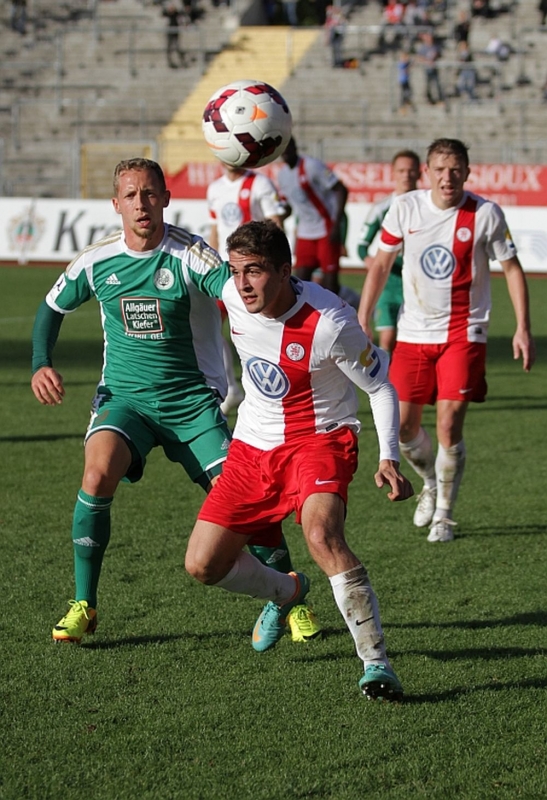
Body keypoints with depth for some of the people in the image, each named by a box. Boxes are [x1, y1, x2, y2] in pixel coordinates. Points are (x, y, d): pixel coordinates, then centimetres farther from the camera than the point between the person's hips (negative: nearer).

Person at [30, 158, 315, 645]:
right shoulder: (96, 261, -2)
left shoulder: (191, 256, -12)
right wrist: (41, 365, 2)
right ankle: (83, 605, -12)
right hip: (124, 397, 1)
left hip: (192, 398, -1)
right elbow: (52, 308, 16)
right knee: (98, 474, -26)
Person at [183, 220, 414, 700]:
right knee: (203, 565, 3)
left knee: (321, 534, -35)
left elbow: (380, 386, -12)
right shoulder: (230, 292, -11)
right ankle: (286, 593, 35)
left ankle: (376, 661, -28)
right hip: (253, 445, 6)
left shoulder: (330, 323, -25)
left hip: (320, 440, -6)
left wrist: (389, 458, -23)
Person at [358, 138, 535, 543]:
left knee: (449, 425, -12)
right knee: (403, 426, 4)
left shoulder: (486, 214, -9)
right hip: (414, 332, 3)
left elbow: (512, 268, 0)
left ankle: (444, 515, 6)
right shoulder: (405, 208, -3)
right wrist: (361, 323, 5)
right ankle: (431, 484, 36)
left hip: (463, 334, -3)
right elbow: (381, 265, 7)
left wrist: (523, 328, -6)